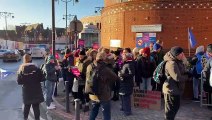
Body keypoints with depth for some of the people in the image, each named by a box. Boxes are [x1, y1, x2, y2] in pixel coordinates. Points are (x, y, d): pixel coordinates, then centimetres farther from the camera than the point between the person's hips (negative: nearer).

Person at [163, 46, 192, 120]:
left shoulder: (178, 62, 8)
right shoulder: (171, 63, -24)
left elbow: (182, 73, 17)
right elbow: (178, 78, -27)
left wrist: (187, 73, -6)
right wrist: (188, 76, -11)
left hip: (175, 89, 10)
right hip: (171, 90, -10)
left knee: (176, 107, 23)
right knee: (170, 109, 3)